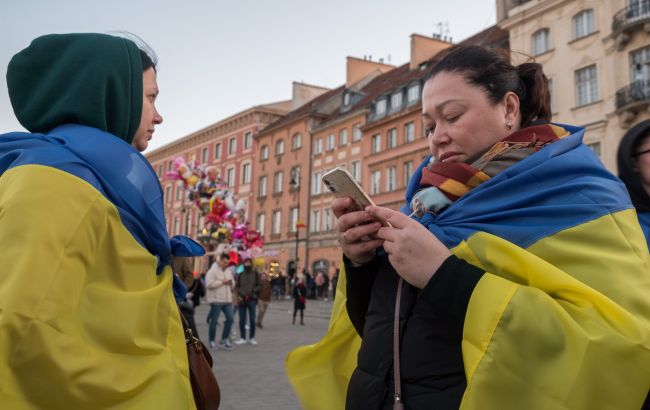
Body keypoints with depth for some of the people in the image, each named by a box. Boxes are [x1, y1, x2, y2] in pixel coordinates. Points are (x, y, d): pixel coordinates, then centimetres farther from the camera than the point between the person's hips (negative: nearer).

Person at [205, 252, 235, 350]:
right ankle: (212, 341, 13)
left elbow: (233, 283, 22)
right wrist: (222, 282, -17)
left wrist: (231, 282, -2)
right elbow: (209, 284, -19)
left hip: (227, 300, 7)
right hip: (216, 300, -7)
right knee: (214, 321, 1)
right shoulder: (212, 271, -8)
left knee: (230, 318, 3)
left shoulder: (228, 271, 15)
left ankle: (224, 339, 16)